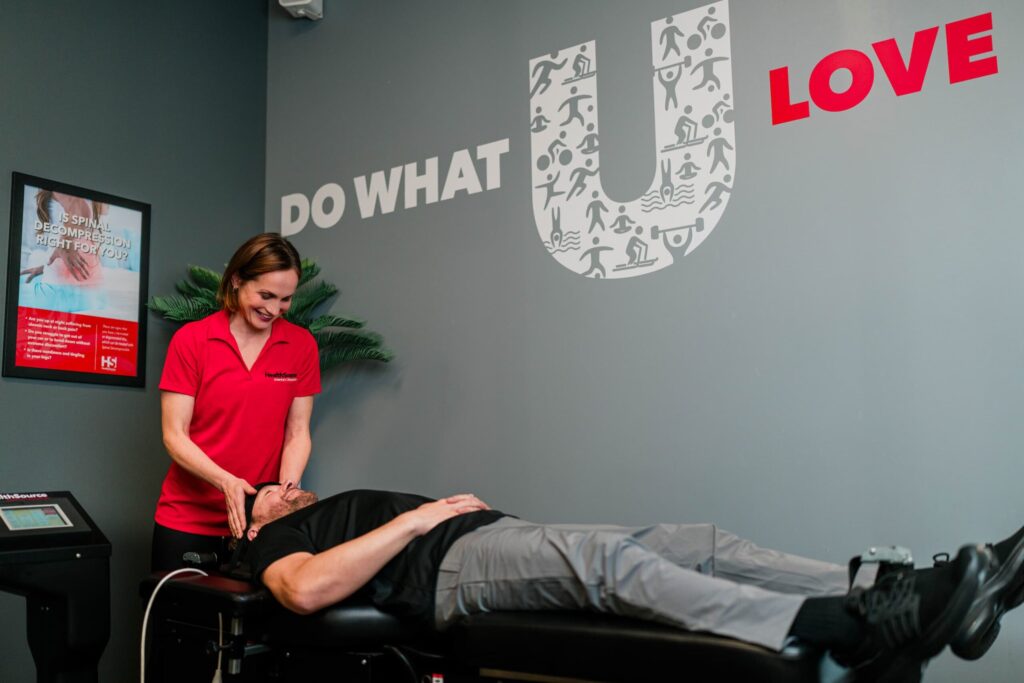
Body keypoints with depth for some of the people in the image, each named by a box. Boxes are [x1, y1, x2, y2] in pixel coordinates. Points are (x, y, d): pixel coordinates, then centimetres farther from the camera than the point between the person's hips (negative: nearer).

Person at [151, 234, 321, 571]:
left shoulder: (302, 345, -2)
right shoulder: (190, 340, -7)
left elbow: (297, 433, 0)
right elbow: (174, 435, -8)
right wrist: (226, 481, -23)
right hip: (186, 521, -1)